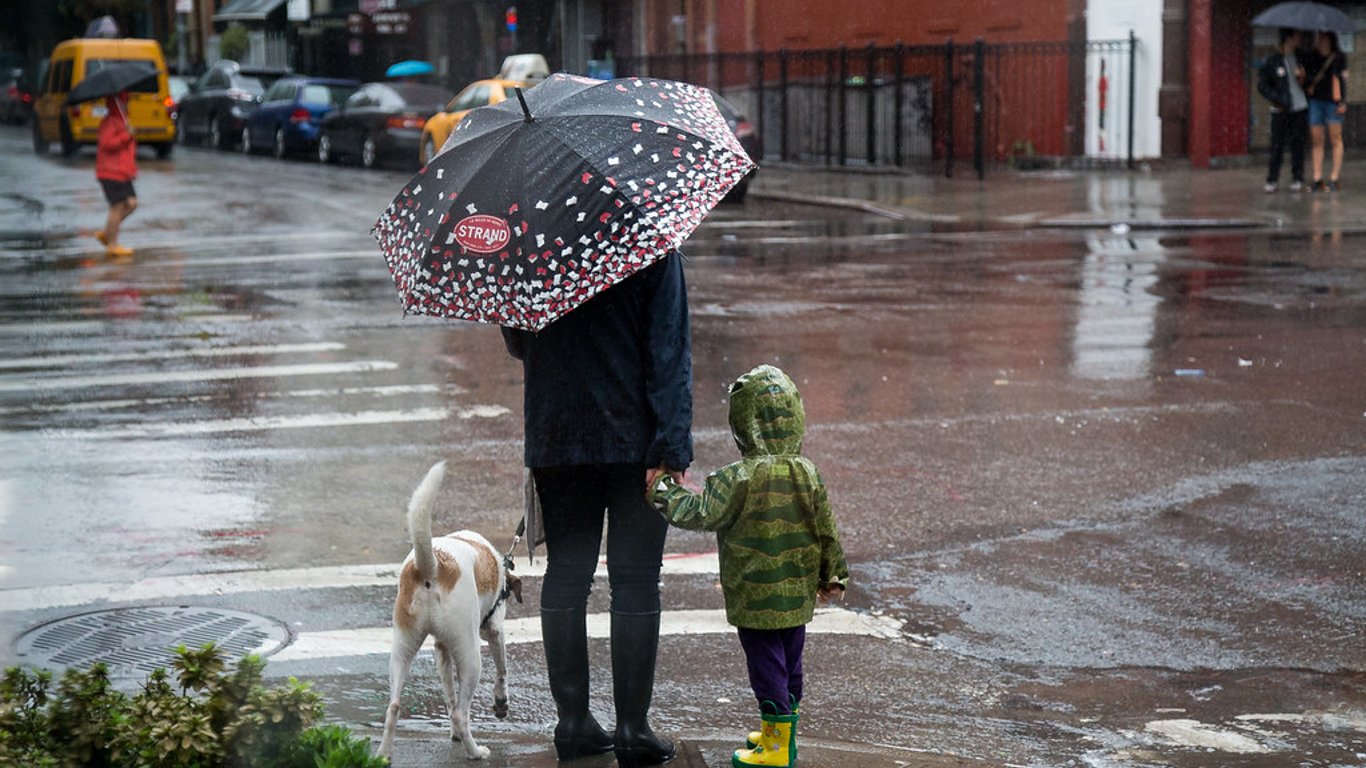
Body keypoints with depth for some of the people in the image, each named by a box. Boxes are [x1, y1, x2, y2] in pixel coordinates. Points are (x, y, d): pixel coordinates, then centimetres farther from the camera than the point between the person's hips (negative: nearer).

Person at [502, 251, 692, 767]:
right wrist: (673, 448, -14)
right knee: (635, 582, 3)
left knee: (566, 576, 11)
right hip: (634, 441, -3)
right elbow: (670, 352, -14)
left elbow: (516, 342, 13)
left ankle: (572, 721, 14)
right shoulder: (656, 250, -8)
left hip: (555, 439, 3)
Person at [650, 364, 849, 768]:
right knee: (790, 663, 18)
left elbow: (701, 513, -16)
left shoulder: (738, 478, -19)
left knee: (766, 664, 0)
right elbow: (825, 529, 7)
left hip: (755, 597, -6)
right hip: (798, 595, 7)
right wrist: (832, 575, 19)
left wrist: (666, 493, -1)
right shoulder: (808, 474, 0)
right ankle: (779, 732, 32)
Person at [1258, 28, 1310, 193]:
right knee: (1277, 144, -3)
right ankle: (1272, 180, 6)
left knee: (1297, 144, 3)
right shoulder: (1273, 61, 0)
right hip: (1281, 110, -3)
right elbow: (1262, 85, 2)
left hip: (1300, 107, 3)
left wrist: (1303, 77, -4)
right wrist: (1276, 100, -7)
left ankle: (1297, 179, 10)